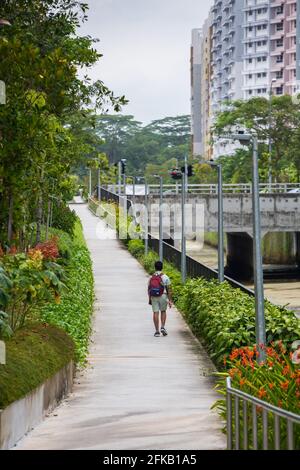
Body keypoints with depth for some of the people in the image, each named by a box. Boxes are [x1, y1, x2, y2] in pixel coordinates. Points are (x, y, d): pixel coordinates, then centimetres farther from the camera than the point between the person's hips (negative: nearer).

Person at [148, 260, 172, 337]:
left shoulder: (151, 278, 1)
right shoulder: (165, 277, -6)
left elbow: (149, 289, 6)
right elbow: (169, 290, -7)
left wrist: (150, 299, 16)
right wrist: (170, 300, -3)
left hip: (154, 297, 1)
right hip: (163, 296, -1)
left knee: (155, 313, 4)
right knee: (163, 311, 17)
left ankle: (157, 331, 3)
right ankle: (163, 327, 3)